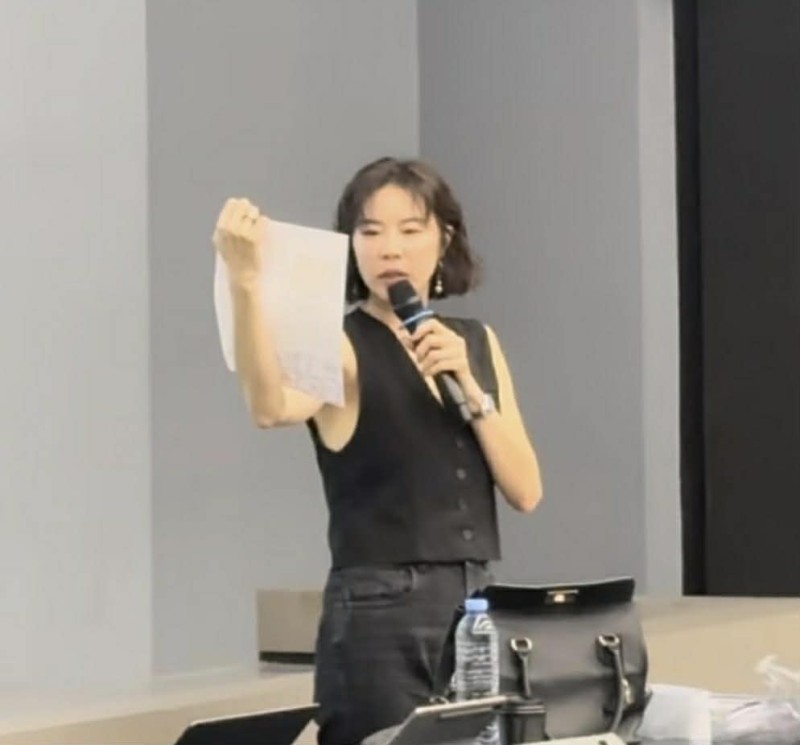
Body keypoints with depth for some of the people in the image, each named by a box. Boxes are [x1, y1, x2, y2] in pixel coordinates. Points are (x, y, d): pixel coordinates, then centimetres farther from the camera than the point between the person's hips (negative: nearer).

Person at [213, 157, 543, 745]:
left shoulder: (477, 342, 12)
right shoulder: (340, 345, -5)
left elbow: (526, 491, 4)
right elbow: (272, 408, -29)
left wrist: (469, 389, -9)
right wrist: (246, 282, -42)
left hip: (479, 606, 6)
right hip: (380, 613, -6)